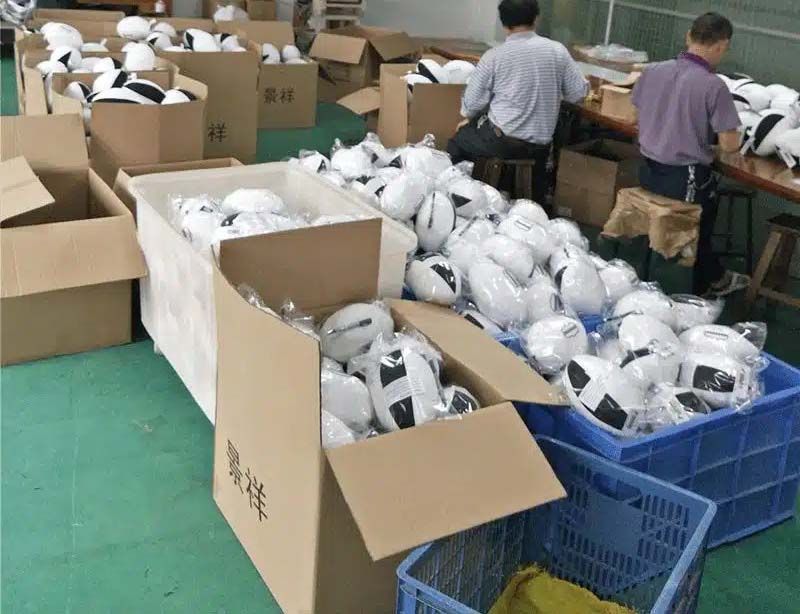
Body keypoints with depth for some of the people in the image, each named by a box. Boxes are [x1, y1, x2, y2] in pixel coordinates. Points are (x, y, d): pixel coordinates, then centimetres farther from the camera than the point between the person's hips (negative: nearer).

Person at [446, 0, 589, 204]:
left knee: (456, 143, 24)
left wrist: (471, 118, 19)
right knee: (533, 197, 28)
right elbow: (579, 93, 4)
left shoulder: (494, 56, -8)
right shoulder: (557, 51, -2)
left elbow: (471, 104, -3)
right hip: (540, 145, 3)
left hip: (501, 139, -3)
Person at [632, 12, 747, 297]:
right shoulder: (714, 86, -19)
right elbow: (729, 144, -17)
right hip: (684, 179, -6)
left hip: (648, 170, 6)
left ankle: (714, 276, 36)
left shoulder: (652, 71, -3)